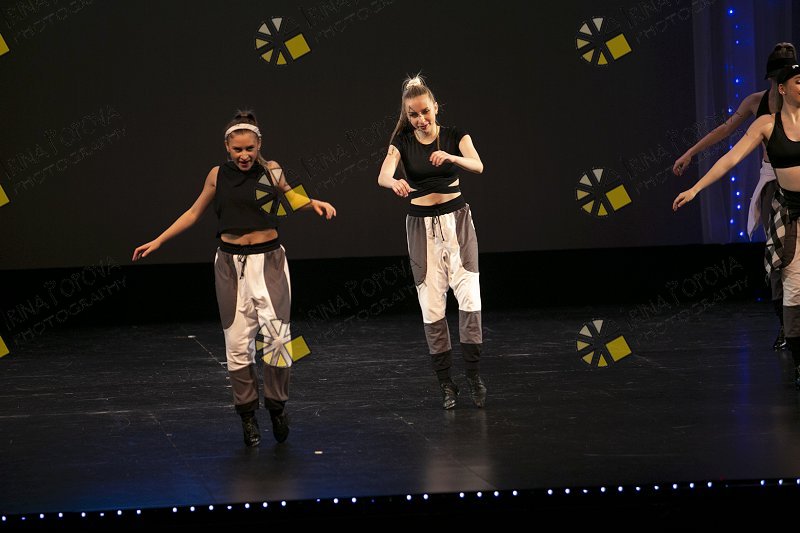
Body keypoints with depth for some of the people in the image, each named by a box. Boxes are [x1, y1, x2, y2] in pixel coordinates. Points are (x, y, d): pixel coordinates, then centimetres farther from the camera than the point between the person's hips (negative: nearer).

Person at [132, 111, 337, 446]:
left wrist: (314, 204, -2)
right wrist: (157, 241, 13)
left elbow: (291, 196, 18)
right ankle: (247, 415, 12)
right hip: (232, 264, 1)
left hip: (269, 261, -1)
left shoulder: (271, 171, -1)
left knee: (277, 337, -11)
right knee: (238, 343, 0)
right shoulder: (218, 176, 1)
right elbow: (194, 213, 13)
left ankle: (277, 406, 8)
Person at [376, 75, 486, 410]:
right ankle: (445, 382, 6)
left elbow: (478, 166, -20)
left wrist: (450, 157, -41)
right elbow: (383, 175, -19)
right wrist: (394, 182, -44)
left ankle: (474, 375, -2)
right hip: (421, 225, 0)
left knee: (469, 297, -11)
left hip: (457, 219, 0)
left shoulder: (455, 136, -2)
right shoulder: (402, 142, -1)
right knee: (432, 305, -1)